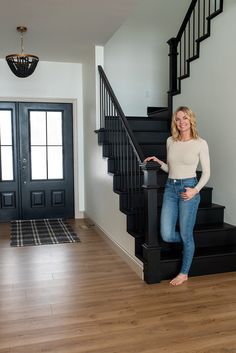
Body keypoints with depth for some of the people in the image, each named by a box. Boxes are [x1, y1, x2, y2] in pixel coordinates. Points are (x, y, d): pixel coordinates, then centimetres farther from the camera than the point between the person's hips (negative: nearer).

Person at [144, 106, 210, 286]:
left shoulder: (200, 143, -5)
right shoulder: (170, 141, 8)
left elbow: (206, 172, -1)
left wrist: (195, 190, -14)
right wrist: (159, 162, 1)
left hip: (188, 188, -4)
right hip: (170, 188, 5)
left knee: (186, 234, 5)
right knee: (166, 235, -2)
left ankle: (184, 273, 25)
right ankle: (190, 243, 32)